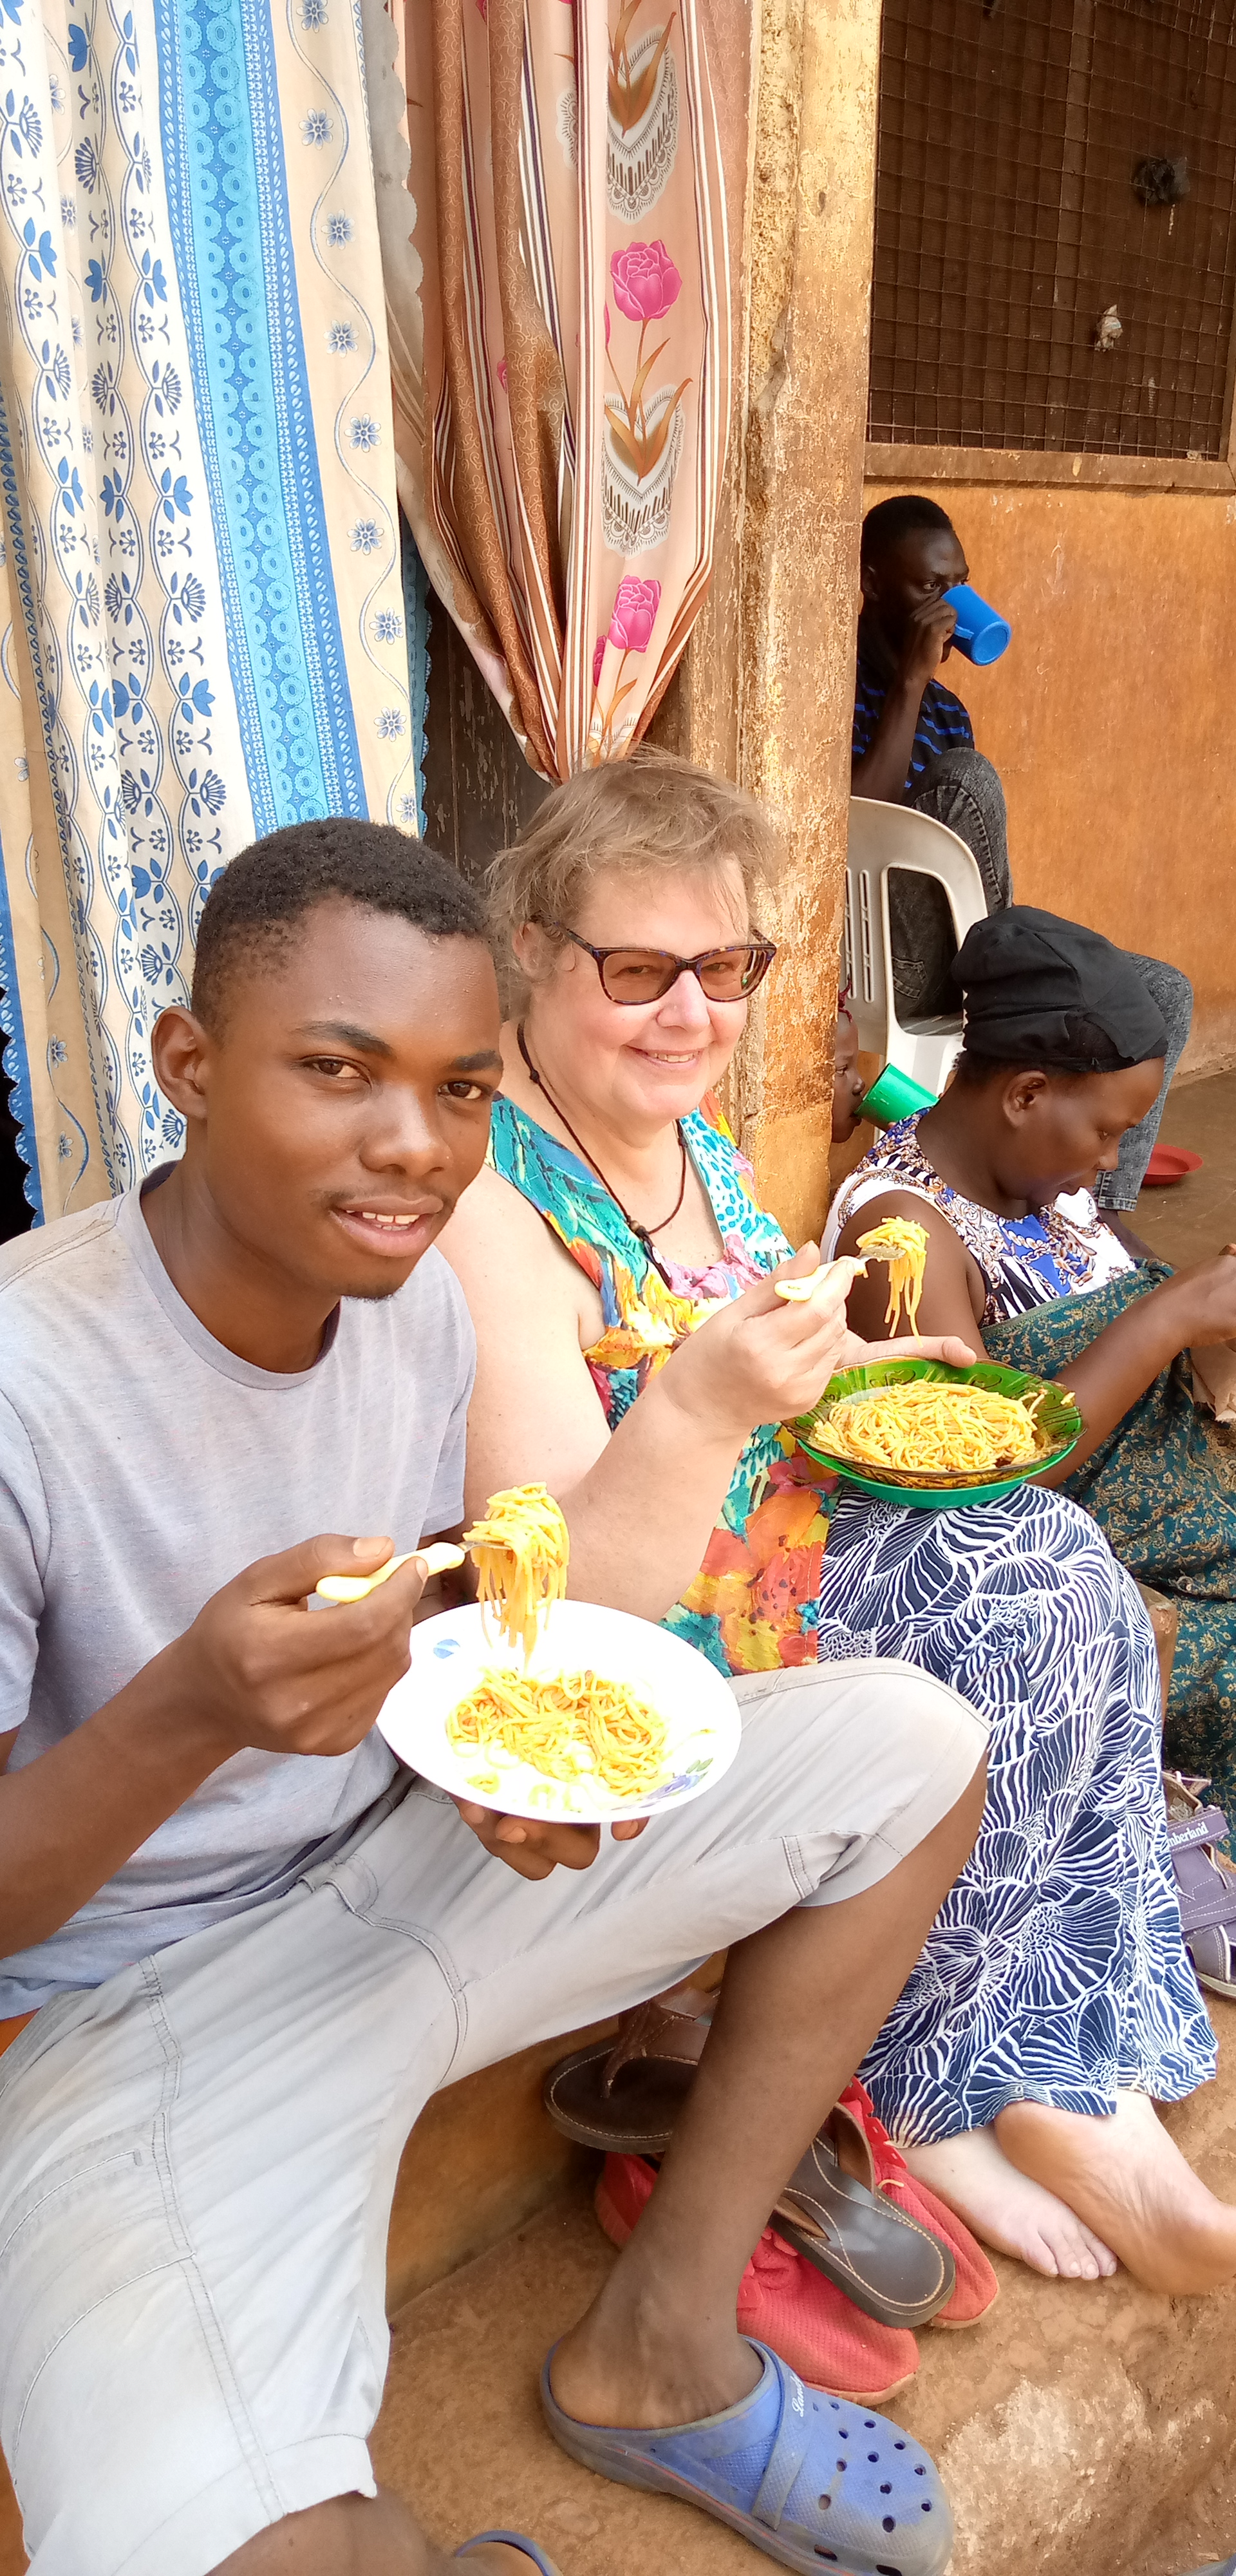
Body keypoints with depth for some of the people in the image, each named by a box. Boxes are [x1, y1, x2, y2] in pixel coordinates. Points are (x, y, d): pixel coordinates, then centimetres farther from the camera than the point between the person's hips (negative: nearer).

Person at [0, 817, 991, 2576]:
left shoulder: (418, 1293, -3)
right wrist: (196, 1711, -38)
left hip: (401, 1871, 7)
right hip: (146, 2007, -6)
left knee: (910, 1743, 0)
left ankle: (658, 2345, 9)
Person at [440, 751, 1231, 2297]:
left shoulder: (685, 1127, 5)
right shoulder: (488, 1200, -22)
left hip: (787, 1552, 8)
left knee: (1056, 1570, -12)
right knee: (1049, 1594, -14)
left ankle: (1049, 2087, -1)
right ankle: (929, 2094, 8)